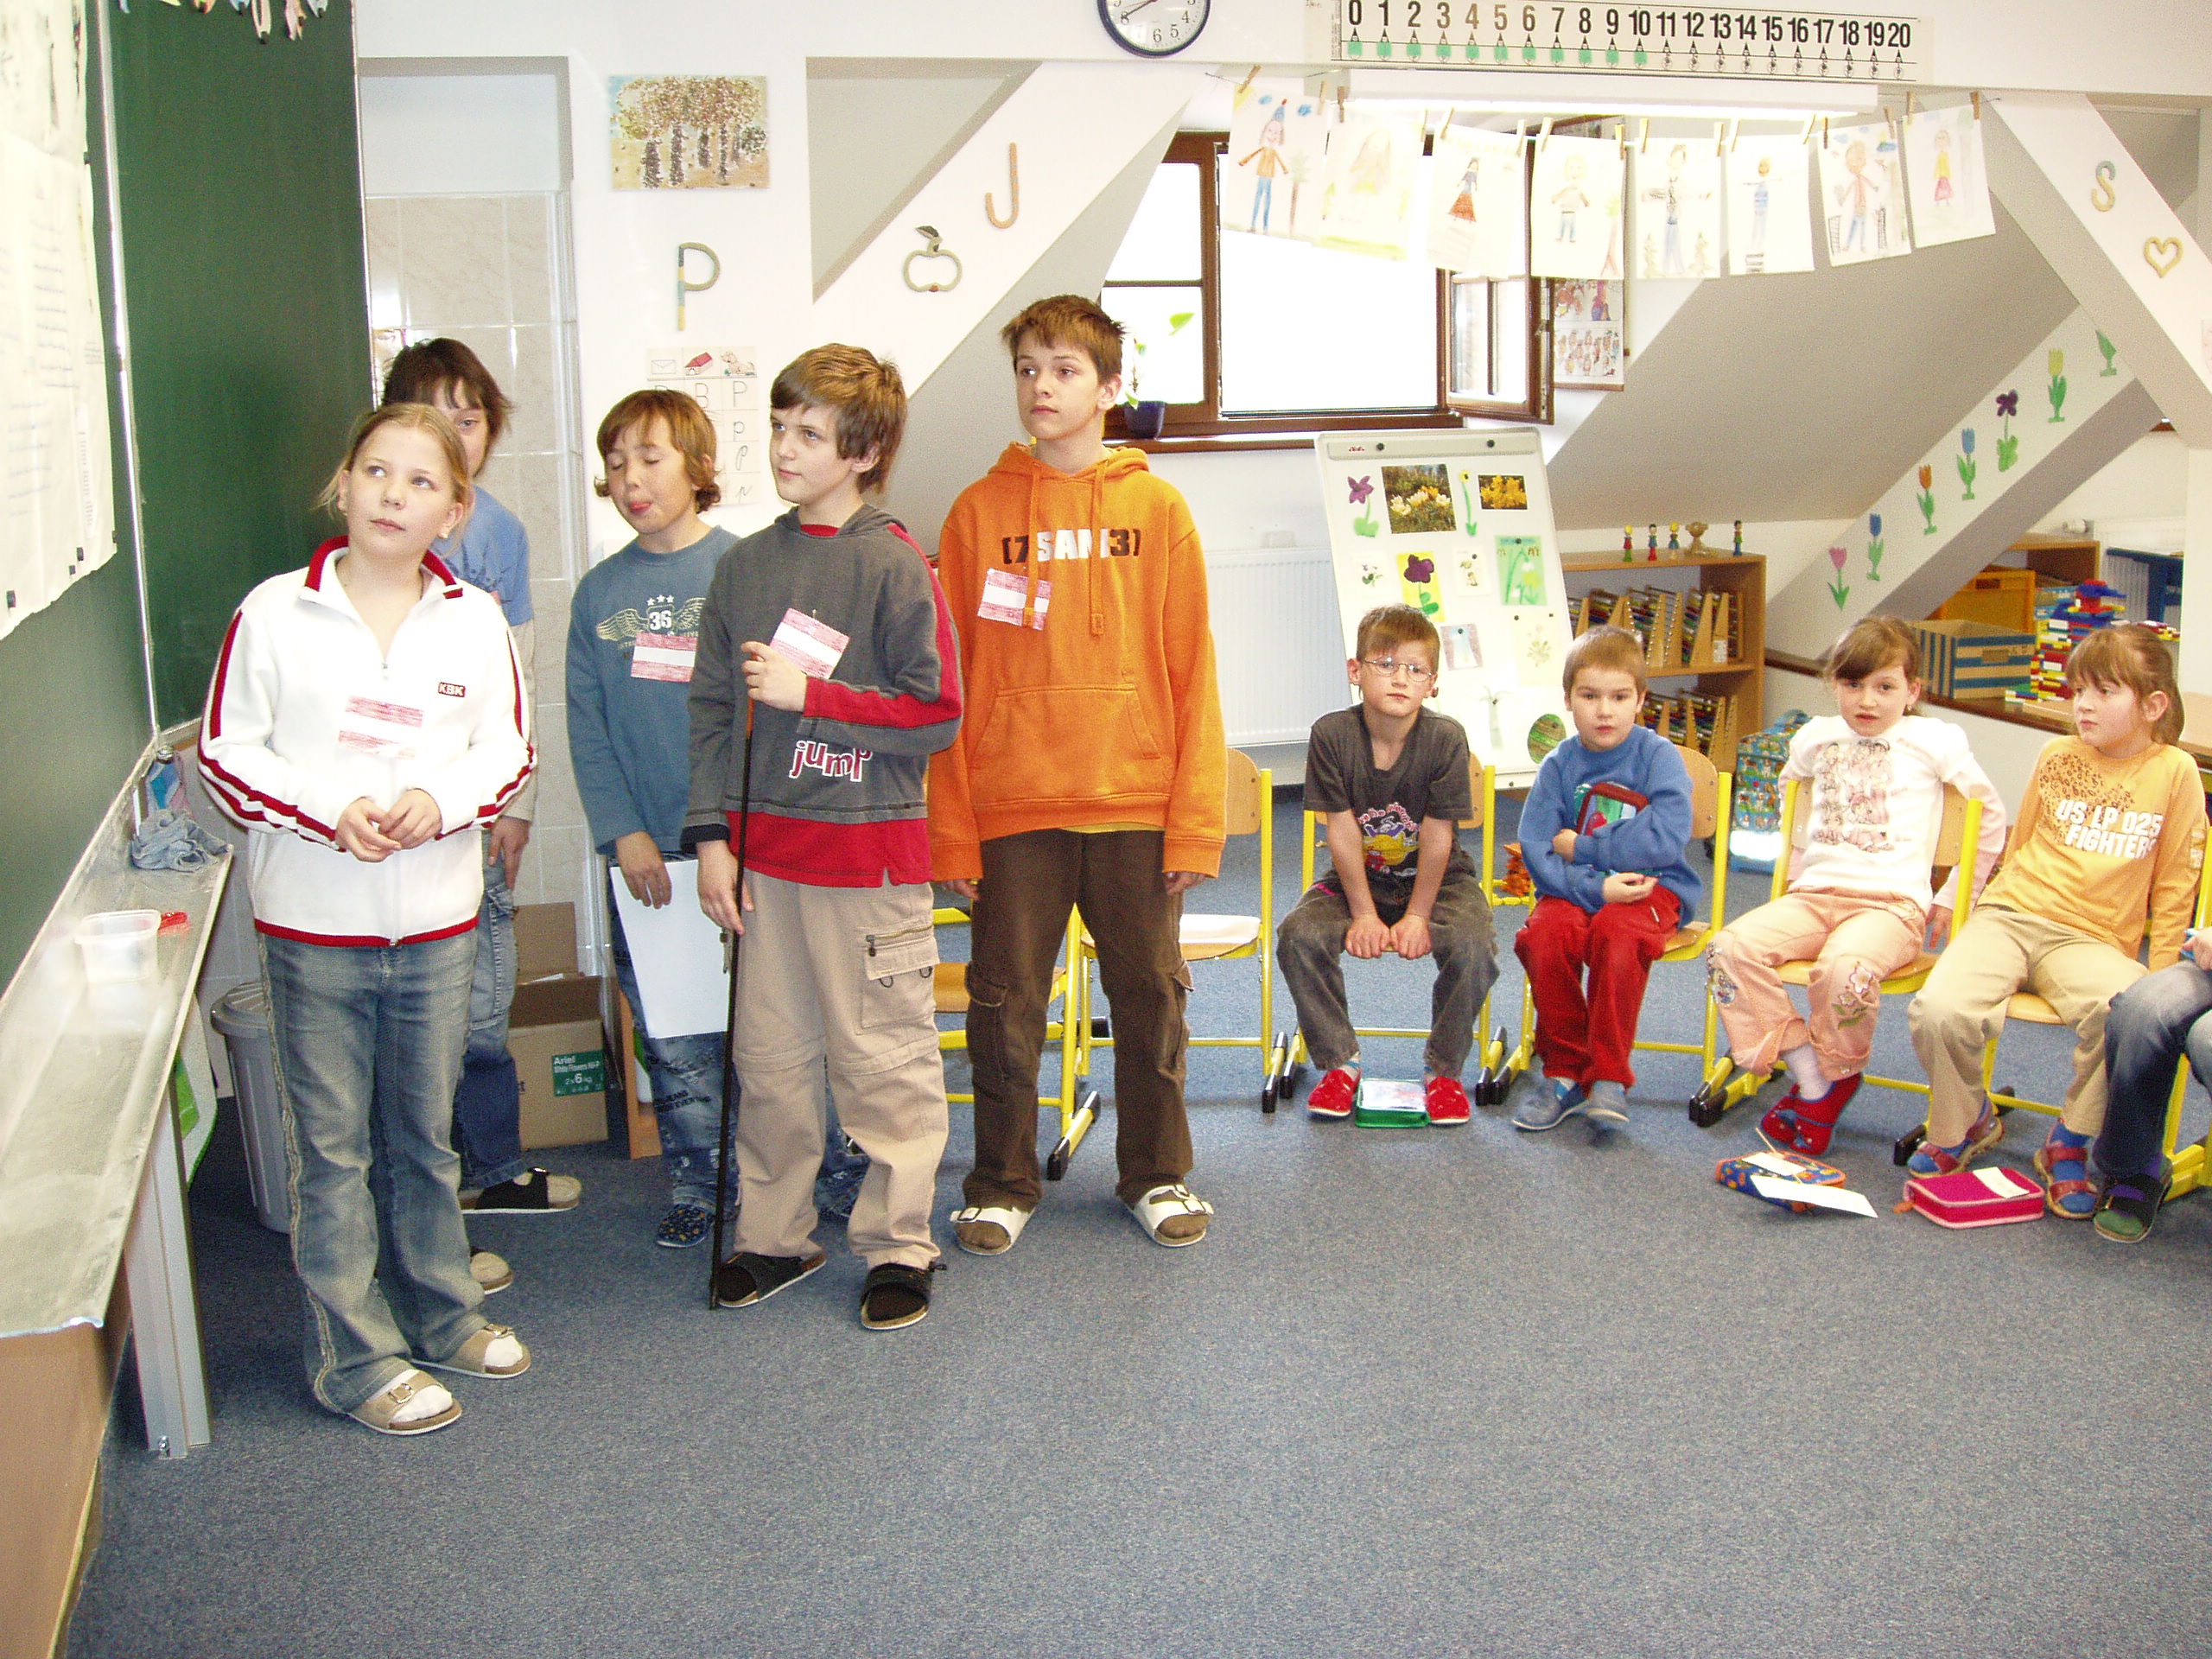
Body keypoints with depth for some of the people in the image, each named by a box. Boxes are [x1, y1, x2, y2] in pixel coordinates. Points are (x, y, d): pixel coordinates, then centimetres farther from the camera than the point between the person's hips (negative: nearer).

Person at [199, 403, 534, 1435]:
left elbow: (508, 747, 5)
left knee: (425, 1134, 17)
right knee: (331, 1146, 5)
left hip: (436, 923, 2)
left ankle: (441, 1312, 35)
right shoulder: (275, 614, -6)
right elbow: (227, 754, -3)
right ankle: (357, 1359, 17)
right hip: (313, 924, -2)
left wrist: (442, 798, -15)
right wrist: (329, 810, -18)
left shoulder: (475, 622, 1)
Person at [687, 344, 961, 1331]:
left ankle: (897, 1246, 16)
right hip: (767, 848, 5)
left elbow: (936, 714, -11)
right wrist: (711, 835, 4)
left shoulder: (894, 566, -7)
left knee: (884, 1059, 3)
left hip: (870, 849, -5)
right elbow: (714, 708, 12)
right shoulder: (746, 566, 9)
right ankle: (773, 1237, 26)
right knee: (769, 1055, 12)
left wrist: (810, 694, -15)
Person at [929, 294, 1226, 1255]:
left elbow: (1191, 674, 1)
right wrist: (950, 831, -3)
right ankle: (1002, 1186, 24)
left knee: (1151, 999, 11)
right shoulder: (980, 511, 3)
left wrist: (1196, 822, -5)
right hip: (1013, 812, 0)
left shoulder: (1157, 510, 3)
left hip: (1135, 808, 0)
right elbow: (947, 681, 1)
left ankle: (1156, 1175, 28)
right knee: (1006, 1006, 8)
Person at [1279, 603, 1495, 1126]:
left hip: (1437, 878, -1)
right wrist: (1364, 915, -14)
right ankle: (1340, 1062, -3)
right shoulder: (1332, 734, -16)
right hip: (1357, 879, 1)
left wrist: (1416, 917, -16)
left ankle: (1443, 1069, -4)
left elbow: (1437, 838, -15)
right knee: (1299, 935, -25)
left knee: (1472, 946, -29)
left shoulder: (1446, 738, -18)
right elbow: (1343, 833, -13)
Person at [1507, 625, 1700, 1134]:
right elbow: (1536, 851, -6)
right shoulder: (1559, 765, 3)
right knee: (1545, 934, -28)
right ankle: (1563, 1071, -11)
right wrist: (1595, 886, -21)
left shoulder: (1658, 755, -3)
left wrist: (1582, 848, -12)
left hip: (1651, 887, -2)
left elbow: (1666, 839, -16)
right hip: (1575, 887, 3)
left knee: (1616, 932, -34)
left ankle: (1609, 1077, -20)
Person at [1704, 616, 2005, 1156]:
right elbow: (1790, 787, 38)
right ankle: (1809, 1075, -15)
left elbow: (1991, 816, 14)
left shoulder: (1936, 740, 5)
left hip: (1892, 903, -4)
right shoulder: (1816, 736, 16)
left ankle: (1837, 1078, -7)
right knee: (1730, 948, -25)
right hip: (1814, 894, 4)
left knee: (1844, 970, -38)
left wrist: (1951, 900, 12)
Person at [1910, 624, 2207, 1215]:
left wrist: (2159, 977, 2)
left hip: (2091, 940, -1)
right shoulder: (2057, 757, 9)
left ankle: (2069, 1142, -8)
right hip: (2011, 916, 1)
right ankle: (1964, 1123, 5)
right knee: (1939, 1010, -28)